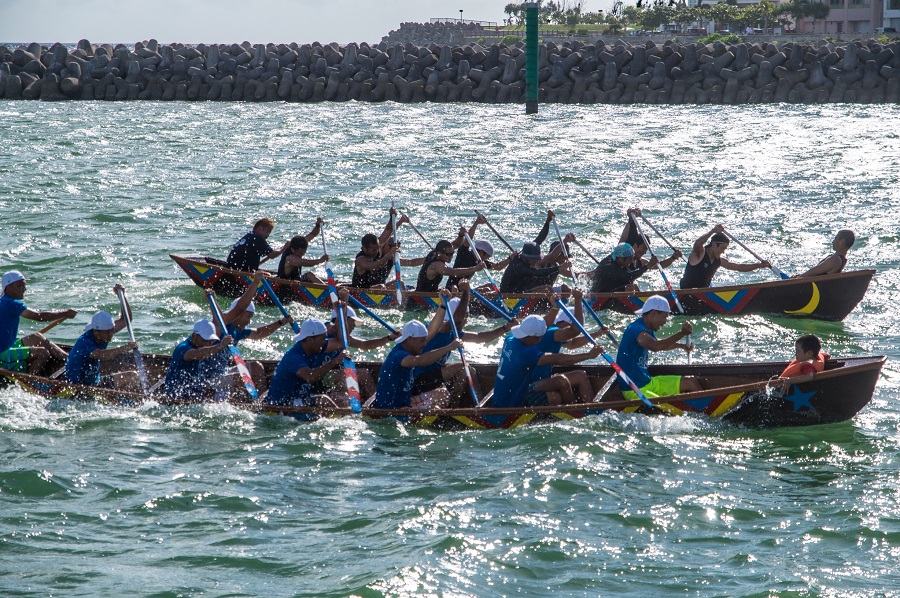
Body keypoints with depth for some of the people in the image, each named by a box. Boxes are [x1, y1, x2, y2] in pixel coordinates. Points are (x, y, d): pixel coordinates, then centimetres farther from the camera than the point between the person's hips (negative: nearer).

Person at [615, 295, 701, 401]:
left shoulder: (647, 330, 12)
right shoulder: (636, 329, -21)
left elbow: (658, 342, 37)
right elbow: (656, 346, -40)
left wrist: (680, 345, 30)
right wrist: (681, 333, -40)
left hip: (649, 382, 10)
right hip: (635, 390, -10)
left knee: (691, 382, 7)